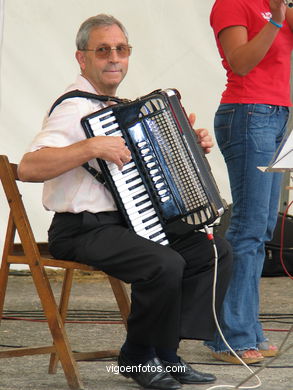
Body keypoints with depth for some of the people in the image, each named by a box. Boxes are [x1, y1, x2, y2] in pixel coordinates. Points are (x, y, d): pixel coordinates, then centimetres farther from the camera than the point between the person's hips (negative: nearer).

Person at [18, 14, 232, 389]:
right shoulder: (74, 109, -13)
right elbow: (28, 168, -28)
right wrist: (92, 147, -32)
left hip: (127, 223, 9)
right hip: (82, 231, -9)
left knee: (215, 249, -2)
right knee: (165, 264, -30)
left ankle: (166, 352, 1)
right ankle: (138, 358, -6)